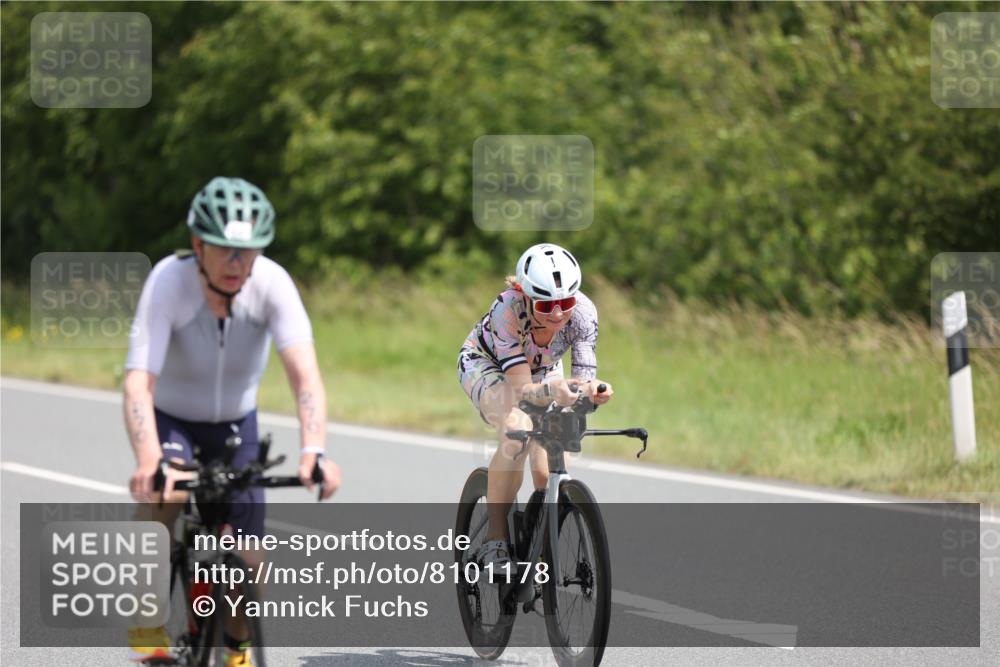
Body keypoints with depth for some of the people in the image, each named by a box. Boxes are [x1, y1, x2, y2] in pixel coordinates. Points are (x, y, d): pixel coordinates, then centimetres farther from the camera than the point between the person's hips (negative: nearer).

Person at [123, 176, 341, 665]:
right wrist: (148, 460, -56)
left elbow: (304, 374, -35)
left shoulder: (272, 283, -26)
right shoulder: (168, 281, -31)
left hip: (235, 424, 2)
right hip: (171, 420, -2)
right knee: (166, 493, -35)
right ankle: (147, 621, -16)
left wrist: (314, 452, -52)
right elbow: (138, 383, -39)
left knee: (247, 564, -6)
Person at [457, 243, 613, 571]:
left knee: (547, 478, -11)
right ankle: (494, 540, -24)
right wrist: (552, 390, -64)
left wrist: (594, 390, -56)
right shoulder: (508, 310, -40)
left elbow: (583, 383, -32)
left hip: (541, 370, 4)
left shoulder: (583, 312, -32)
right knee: (517, 431, -35)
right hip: (485, 363, -4)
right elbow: (522, 389, -43)